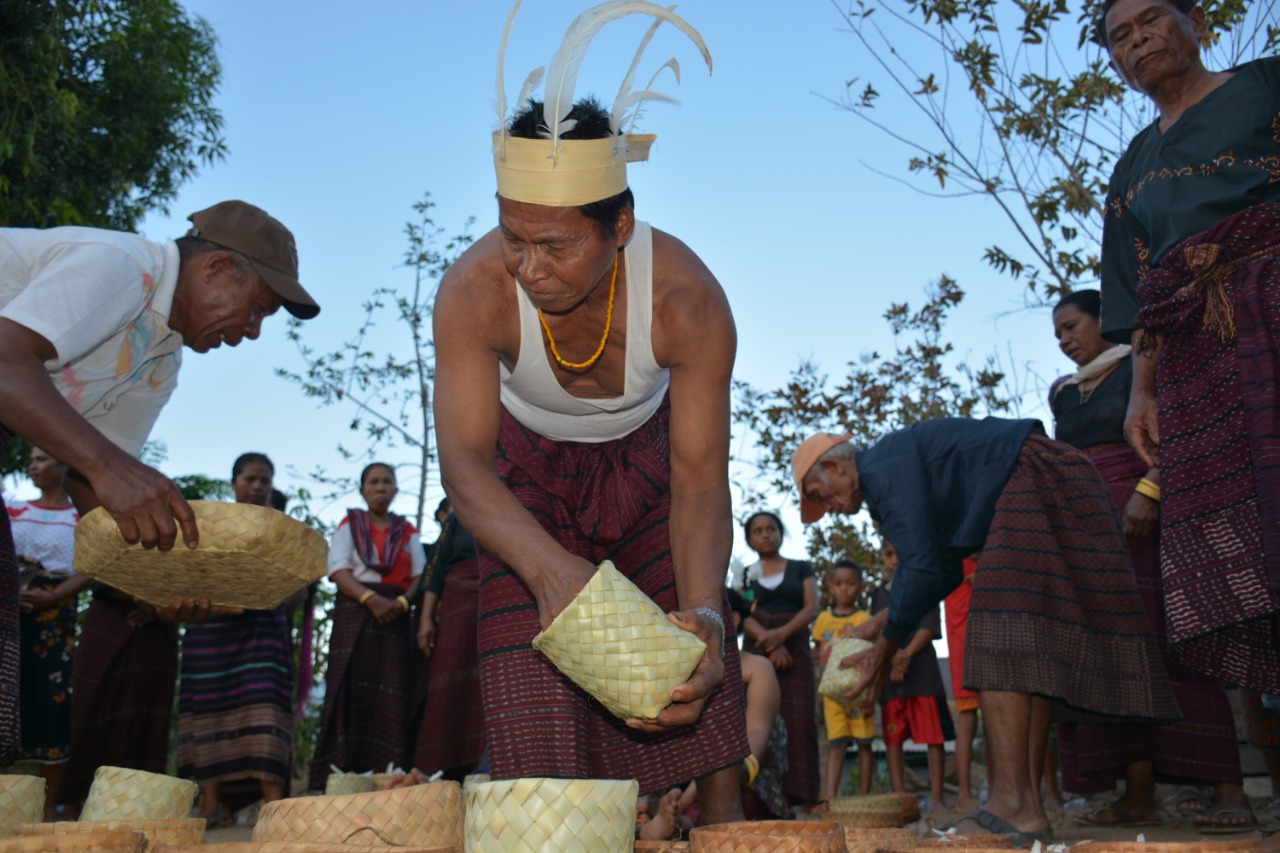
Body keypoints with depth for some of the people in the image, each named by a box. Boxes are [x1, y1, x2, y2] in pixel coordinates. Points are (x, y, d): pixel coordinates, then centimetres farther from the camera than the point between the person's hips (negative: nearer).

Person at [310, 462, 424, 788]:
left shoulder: (407, 531, 16)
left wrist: (401, 602, -15)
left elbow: (420, 576, 7)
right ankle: (344, 772, -14)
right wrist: (370, 598, -18)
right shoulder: (349, 525, 13)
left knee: (394, 697, -7)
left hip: (397, 617, 1)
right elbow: (339, 571, -1)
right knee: (352, 693, -12)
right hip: (355, 613, -1)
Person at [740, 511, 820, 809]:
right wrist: (770, 642, -16)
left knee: (800, 721, -12)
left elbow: (811, 607, 1)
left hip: (795, 647, -1)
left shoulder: (801, 568, 14)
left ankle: (806, 795, -15)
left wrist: (782, 633, -16)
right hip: (756, 650, 1)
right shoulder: (745, 574, 15)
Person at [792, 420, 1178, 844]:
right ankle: (1026, 801, 5)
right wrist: (886, 618, 17)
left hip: (1035, 486, -11)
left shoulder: (882, 468, -10)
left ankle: (1014, 801, -23)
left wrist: (887, 647, -6)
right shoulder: (898, 464, 20)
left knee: (999, 645, -17)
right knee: (1026, 644, 6)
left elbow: (923, 567, -16)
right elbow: (940, 567, 22)